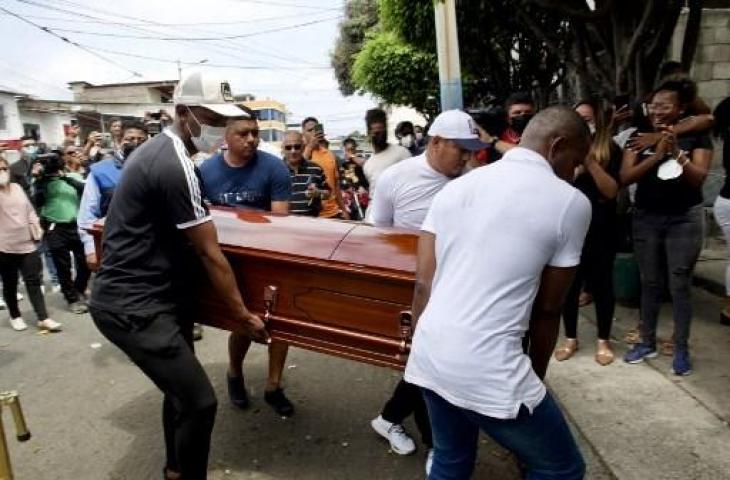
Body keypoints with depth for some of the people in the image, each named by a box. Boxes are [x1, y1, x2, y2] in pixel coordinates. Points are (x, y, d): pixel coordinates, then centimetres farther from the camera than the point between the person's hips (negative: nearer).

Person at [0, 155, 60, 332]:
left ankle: (43, 318, 6)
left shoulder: (17, 188, 9)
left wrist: (36, 228, 5)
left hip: (27, 243, 3)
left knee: (33, 281, 4)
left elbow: (29, 210, 15)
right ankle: (15, 316, 28)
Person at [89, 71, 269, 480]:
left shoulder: (162, 150, 11)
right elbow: (209, 252, -18)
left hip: (152, 296, 11)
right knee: (200, 400, -9)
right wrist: (242, 313, -11)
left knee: (182, 391, 20)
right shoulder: (174, 166, -22)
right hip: (133, 306, -11)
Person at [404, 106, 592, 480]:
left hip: (428, 357, 7)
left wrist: (424, 349, 18)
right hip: (488, 371, -6)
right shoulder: (571, 202, -3)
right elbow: (548, 307, 3)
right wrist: (536, 374, 18)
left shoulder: (456, 186, 10)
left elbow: (423, 282, 7)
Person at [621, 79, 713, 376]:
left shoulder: (696, 136, -1)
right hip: (646, 218, 2)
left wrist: (677, 153, -24)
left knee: (680, 284, 1)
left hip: (685, 219, -2)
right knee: (650, 282, 9)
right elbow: (625, 177, -9)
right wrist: (657, 155, -19)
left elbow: (699, 178, -11)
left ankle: (681, 349, 13)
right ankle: (647, 342, 21)